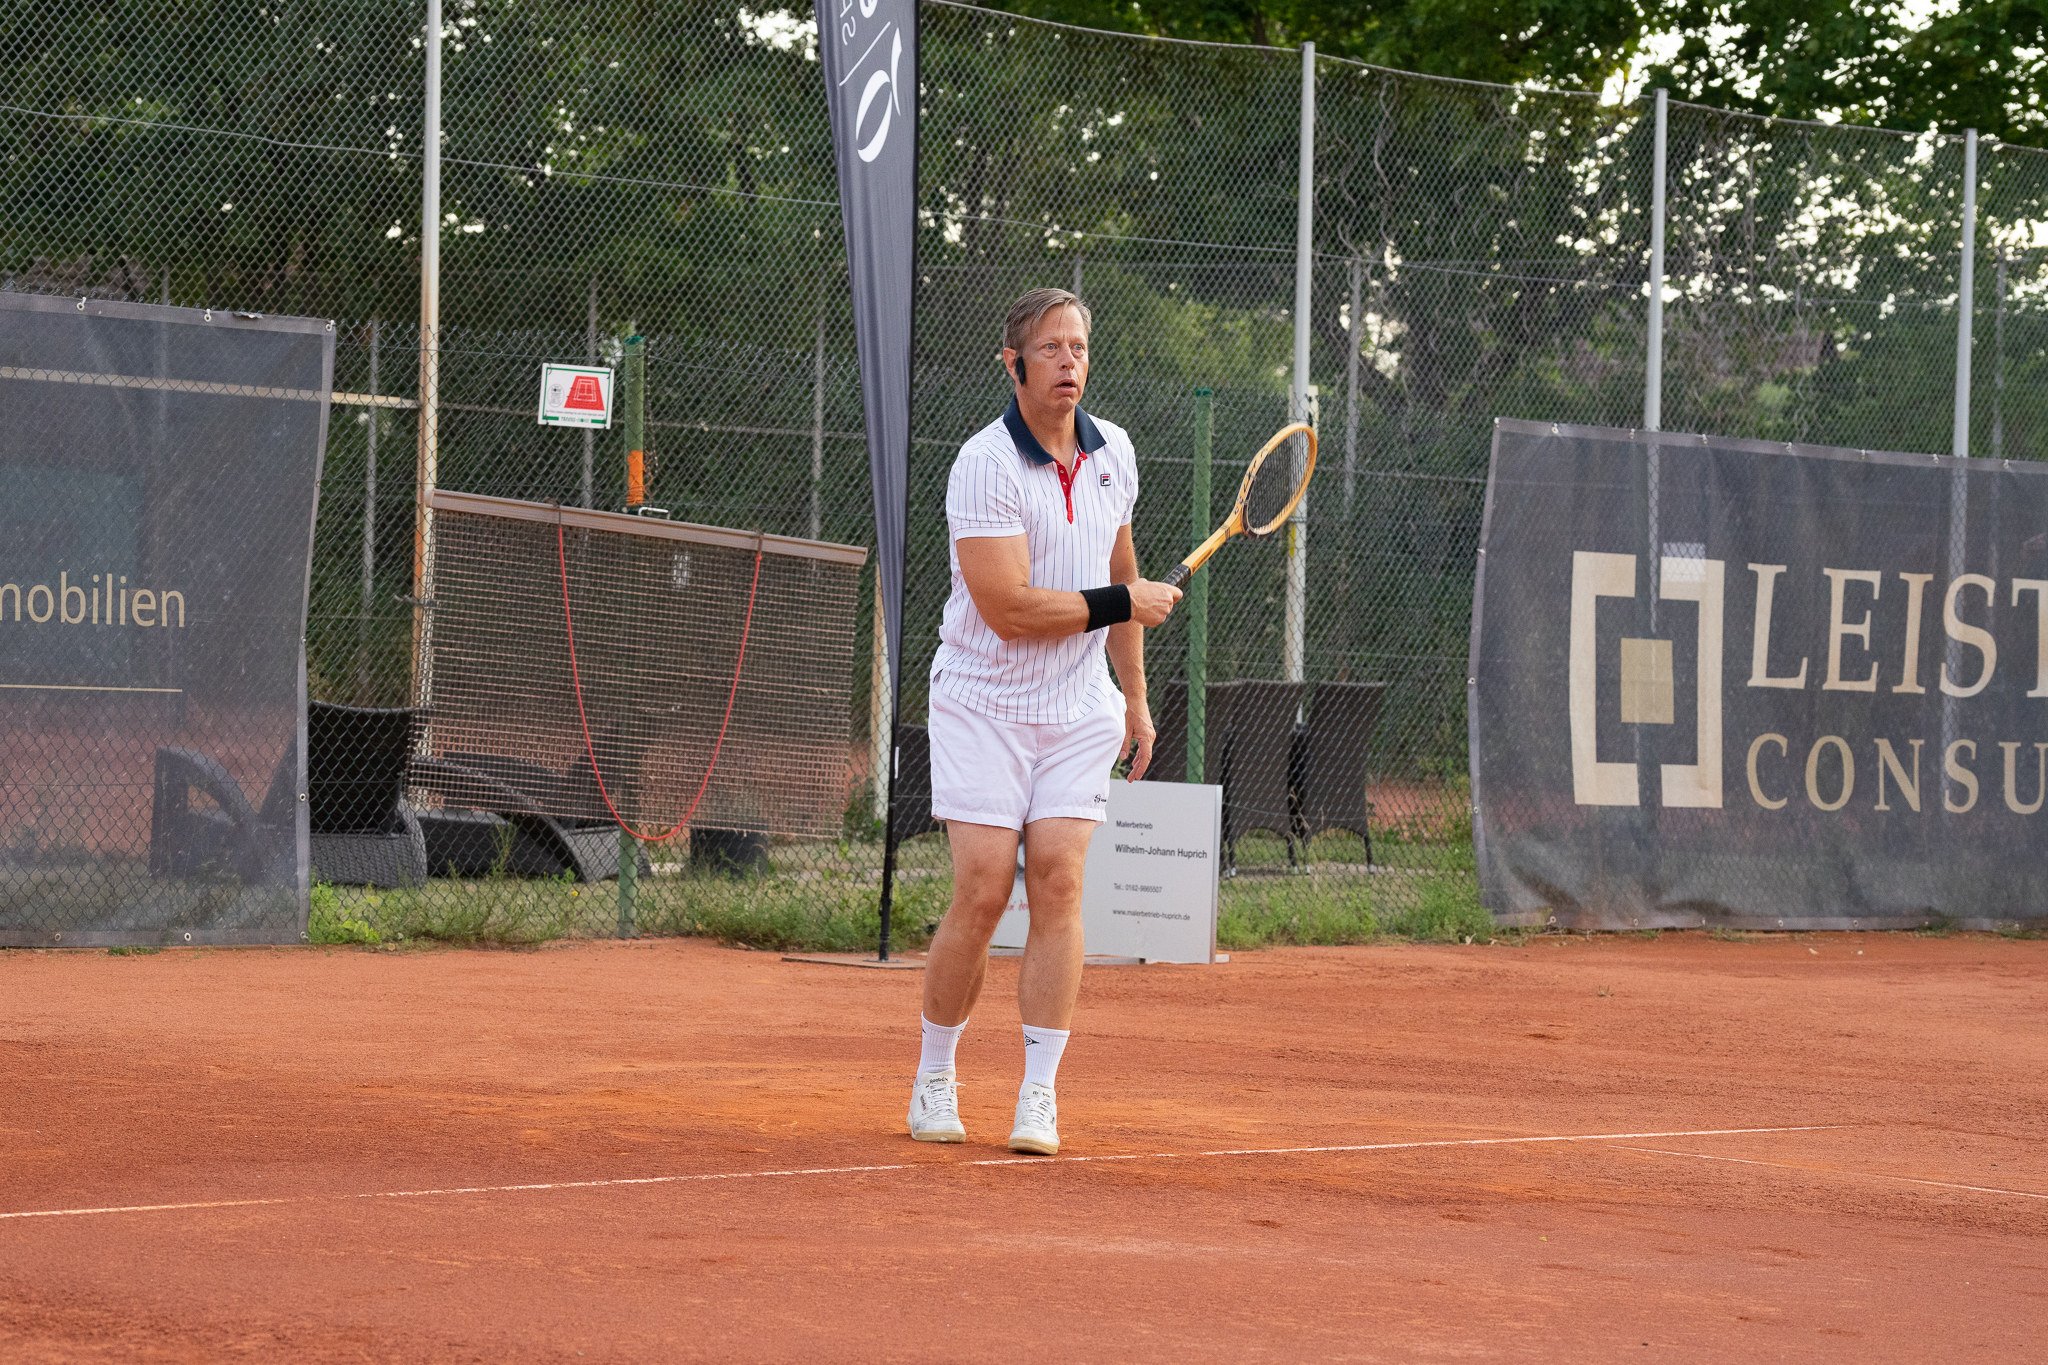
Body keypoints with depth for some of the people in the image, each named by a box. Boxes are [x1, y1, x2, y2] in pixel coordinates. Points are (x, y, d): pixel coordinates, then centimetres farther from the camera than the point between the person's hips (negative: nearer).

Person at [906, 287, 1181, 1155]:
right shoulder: (984, 466, -16)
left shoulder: (1114, 453, 5)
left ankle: (1039, 1097, -4)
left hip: (1080, 710, 4)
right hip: (984, 702, -4)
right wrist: (1127, 604, -14)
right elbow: (1009, 609, -22)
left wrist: (1136, 697, 20)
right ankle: (934, 1080, 10)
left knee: (1058, 887, -7)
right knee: (981, 893, -9)